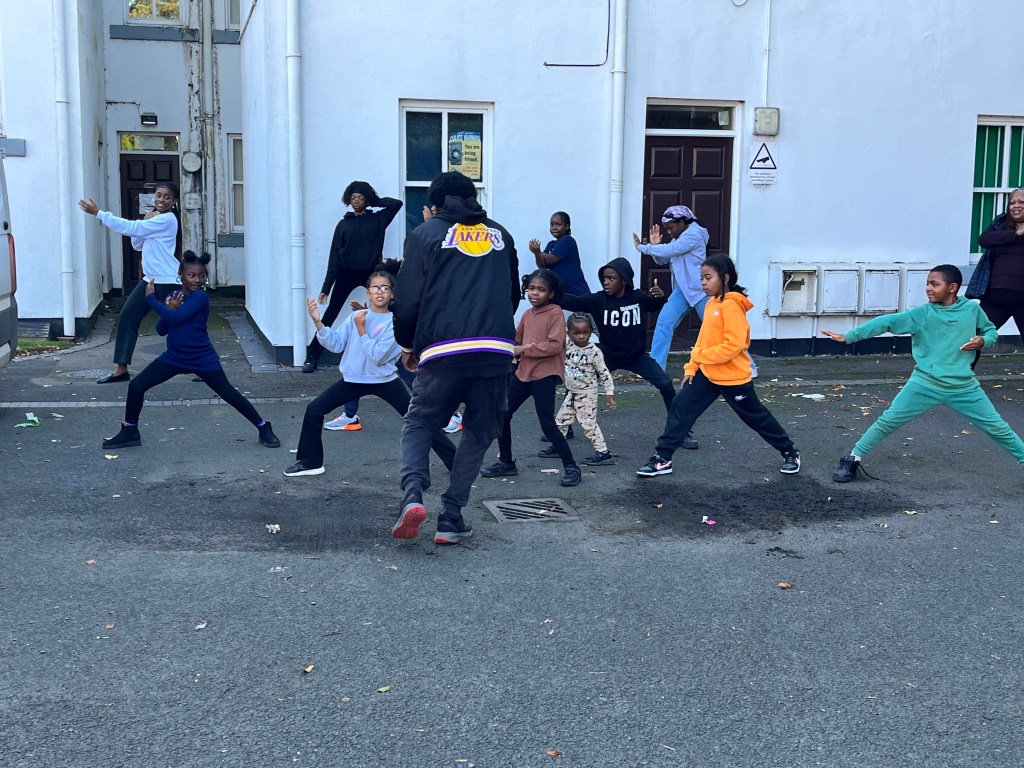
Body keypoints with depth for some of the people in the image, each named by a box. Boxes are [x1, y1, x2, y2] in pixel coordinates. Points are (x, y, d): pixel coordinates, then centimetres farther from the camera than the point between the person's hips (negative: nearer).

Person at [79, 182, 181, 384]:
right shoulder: (152, 220, 15)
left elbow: (130, 228, -19)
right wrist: (144, 222, -2)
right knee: (127, 317, 3)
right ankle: (121, 369, 7)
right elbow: (137, 245, 14)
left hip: (169, 282, -9)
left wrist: (98, 213, -17)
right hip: (150, 279, 9)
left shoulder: (167, 220, -15)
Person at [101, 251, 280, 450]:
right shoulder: (174, 296, 6)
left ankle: (264, 428, 10)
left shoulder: (200, 297, -15)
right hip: (174, 357, 6)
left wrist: (151, 297, -16)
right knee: (136, 386, 0)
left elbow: (175, 319, -26)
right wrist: (169, 309, -13)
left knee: (228, 393, -4)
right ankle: (129, 433, 16)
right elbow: (161, 330, 6)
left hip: (202, 359, -6)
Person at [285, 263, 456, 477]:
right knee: (314, 409, -3)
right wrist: (318, 322, -12)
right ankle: (310, 462, 12)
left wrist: (361, 329, -16)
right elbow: (336, 345, -1)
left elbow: (378, 356, -18)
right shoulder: (356, 316, 3)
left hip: (385, 381, -4)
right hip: (354, 379, 4)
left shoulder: (395, 321, -10)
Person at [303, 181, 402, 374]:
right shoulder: (344, 223, 7)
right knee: (330, 314, 1)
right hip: (347, 273, 0)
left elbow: (397, 203, -6)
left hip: (371, 273, 0)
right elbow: (334, 257, 5)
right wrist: (326, 287, 1)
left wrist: (374, 202, 3)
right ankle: (312, 356, 5)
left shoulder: (378, 219, 6)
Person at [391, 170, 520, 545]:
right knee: (479, 433, 15)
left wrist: (407, 346, 19)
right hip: (497, 351, 2)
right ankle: (451, 517, 8)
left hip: (443, 350, -2)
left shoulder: (426, 233, 8)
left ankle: (413, 494, -9)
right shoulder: (499, 234, 19)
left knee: (419, 422, 15)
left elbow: (408, 299, 4)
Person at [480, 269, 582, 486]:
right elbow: (517, 341, 20)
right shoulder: (527, 314, 12)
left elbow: (555, 345, -19)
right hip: (523, 373, 8)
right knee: (501, 415, 8)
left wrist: (524, 350, -19)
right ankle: (506, 463, 23)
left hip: (545, 376, -8)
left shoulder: (555, 313, -9)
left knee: (547, 424, -10)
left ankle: (571, 467, 3)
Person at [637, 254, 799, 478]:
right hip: (707, 373, 8)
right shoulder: (711, 304, 8)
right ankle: (662, 459, 2)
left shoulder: (731, 305, -19)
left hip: (733, 376, -8)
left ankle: (789, 453, 29)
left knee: (757, 417, 9)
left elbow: (734, 345, -26)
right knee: (680, 409, -2)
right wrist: (692, 367, 7)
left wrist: (700, 356, -20)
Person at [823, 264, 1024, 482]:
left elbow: (991, 330, 13)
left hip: (964, 387, 1)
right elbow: (887, 322, -14)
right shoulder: (922, 314, -8)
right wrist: (848, 336, -20)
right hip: (925, 384, -1)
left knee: (997, 427, 8)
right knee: (888, 421, -3)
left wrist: (983, 341, -12)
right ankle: (853, 459, 8)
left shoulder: (972, 309, -3)